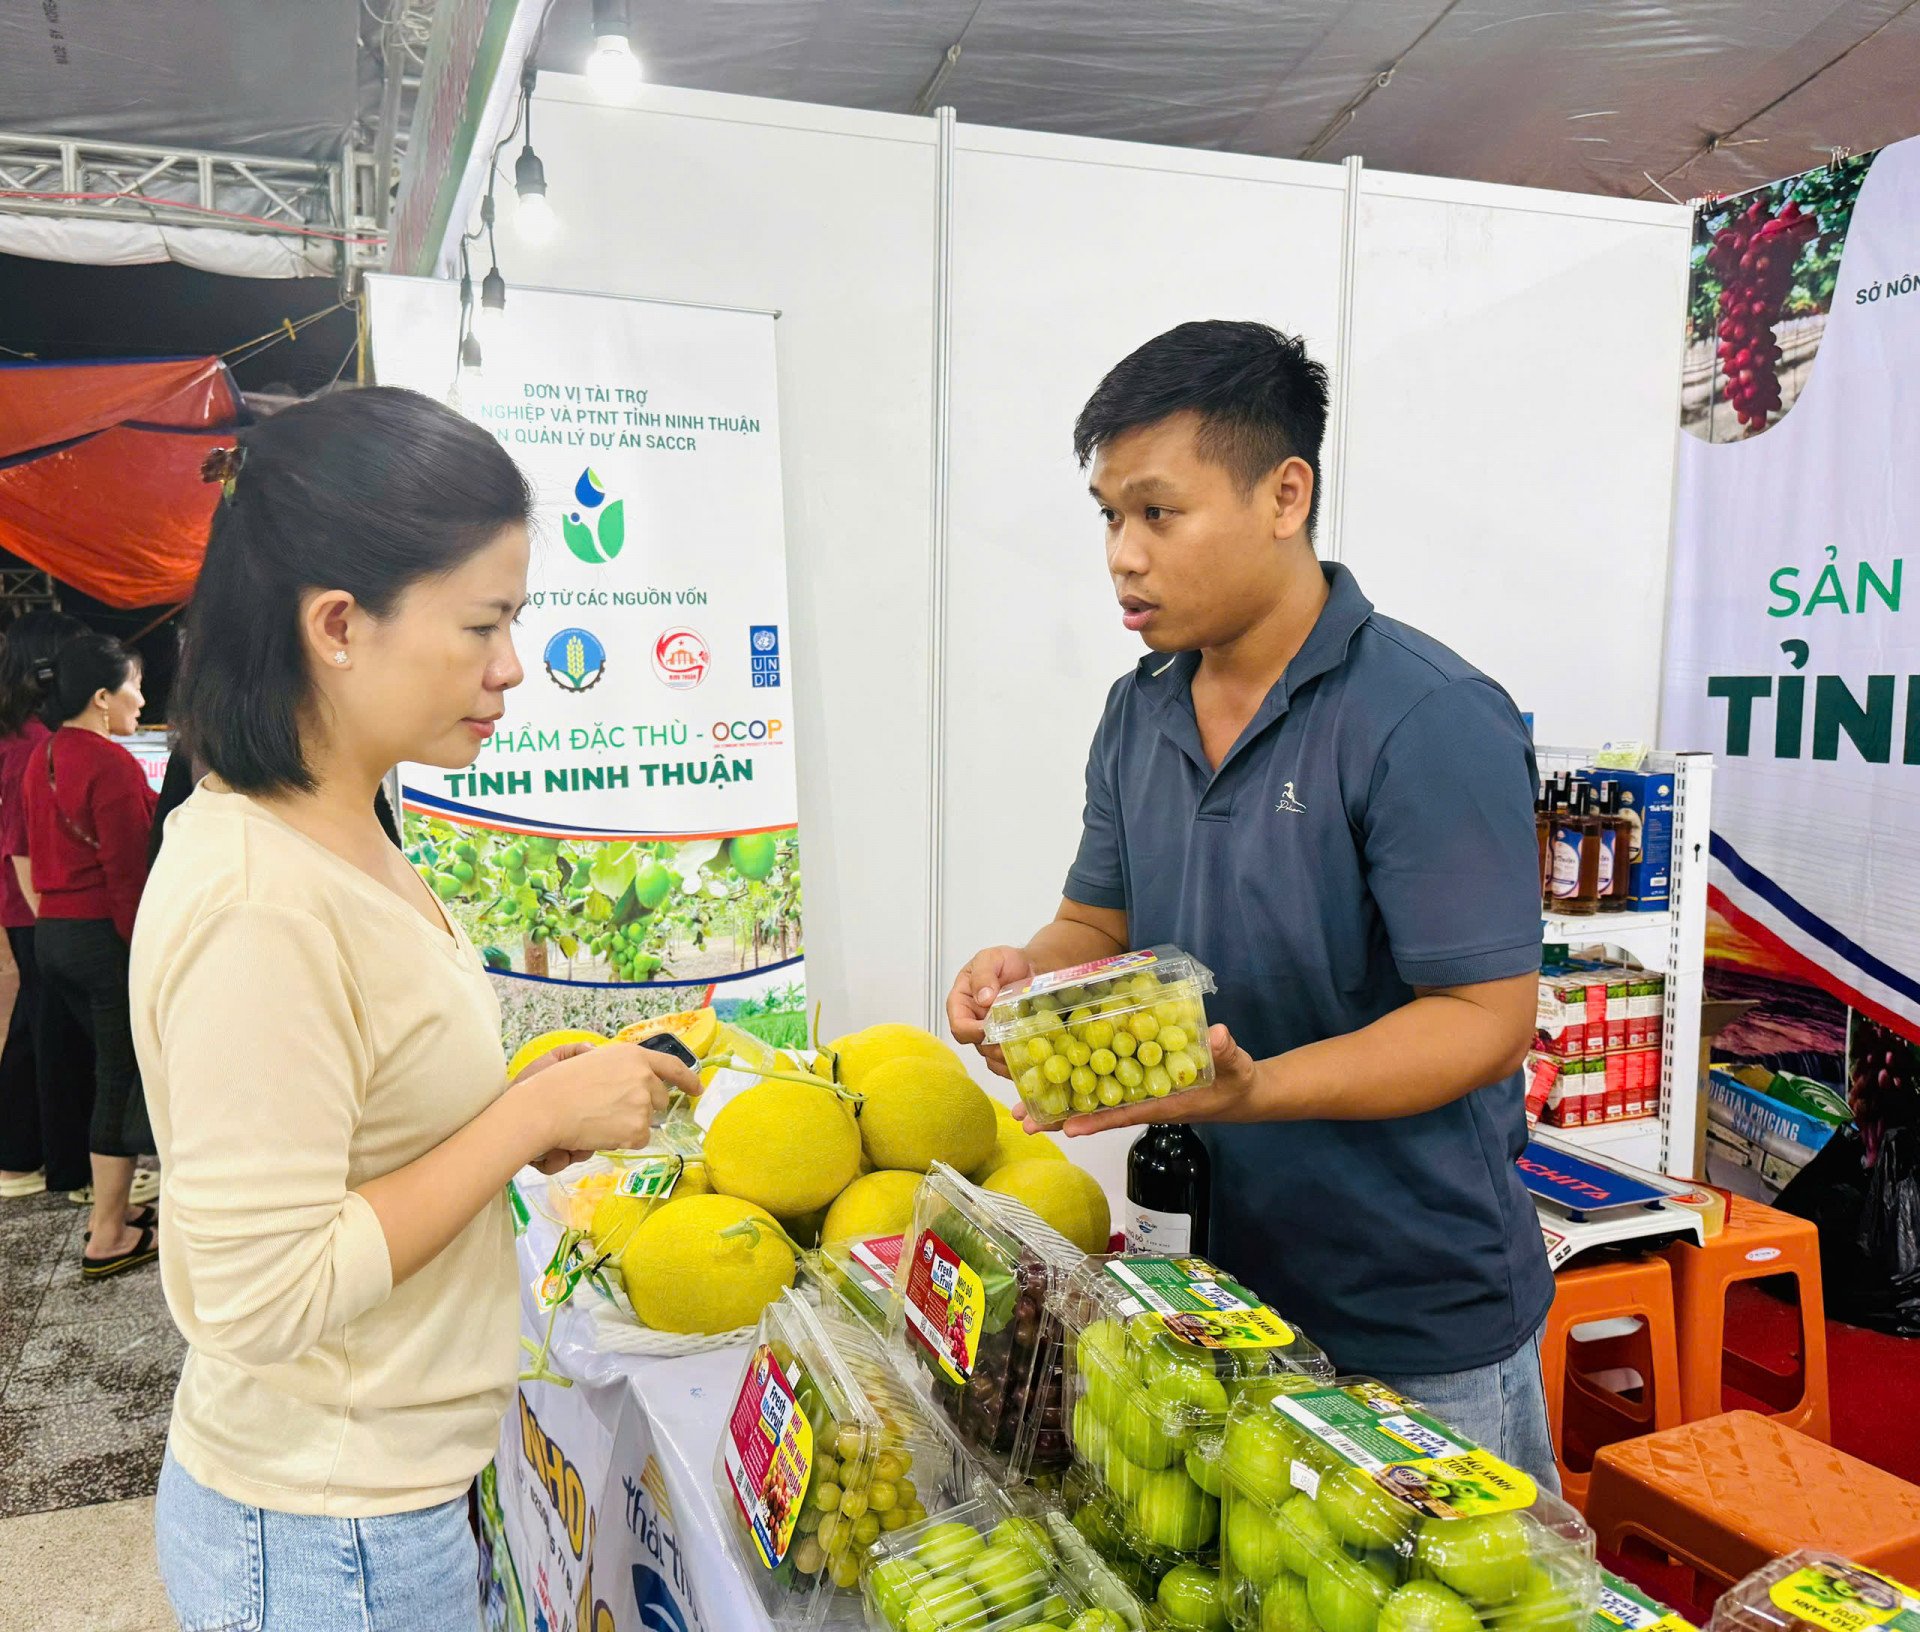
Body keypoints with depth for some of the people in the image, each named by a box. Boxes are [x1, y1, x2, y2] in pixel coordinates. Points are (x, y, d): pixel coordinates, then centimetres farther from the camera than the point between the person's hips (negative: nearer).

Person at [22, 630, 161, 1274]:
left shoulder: (42, 758, 11)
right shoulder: (111, 763, -17)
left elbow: (39, 855, 17)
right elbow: (129, 872, -19)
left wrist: (51, 919, 22)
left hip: (52, 932, 9)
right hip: (107, 933, -9)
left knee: (109, 1066, 18)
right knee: (124, 1076, 1)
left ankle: (112, 1208, 27)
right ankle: (108, 1238, 10)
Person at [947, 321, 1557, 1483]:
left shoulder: (1431, 720, -19)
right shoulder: (1140, 713, 4)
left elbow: (1487, 1017, -21)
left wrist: (1251, 1087, -34)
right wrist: (1032, 970, -10)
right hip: (1213, 1283, 7)